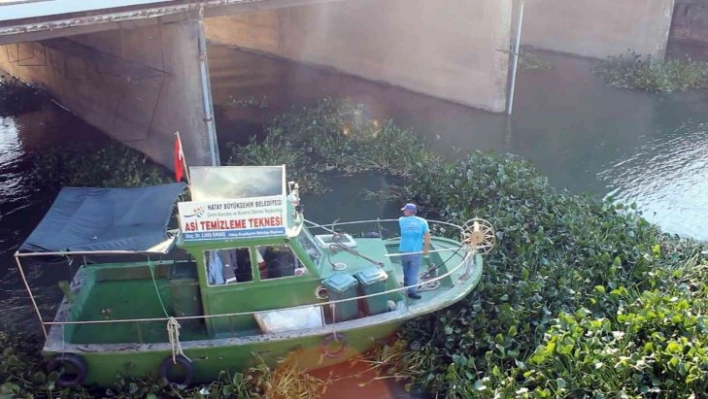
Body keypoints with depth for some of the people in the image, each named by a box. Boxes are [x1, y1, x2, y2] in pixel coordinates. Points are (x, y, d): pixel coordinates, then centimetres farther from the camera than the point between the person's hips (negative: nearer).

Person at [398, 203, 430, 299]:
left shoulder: (401, 220, 1)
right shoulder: (422, 221, -2)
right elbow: (427, 236, -9)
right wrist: (426, 249, -3)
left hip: (404, 250, 3)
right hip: (416, 251, -2)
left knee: (406, 268, 24)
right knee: (414, 271, -1)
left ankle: (407, 283, 42)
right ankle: (412, 291, -5)